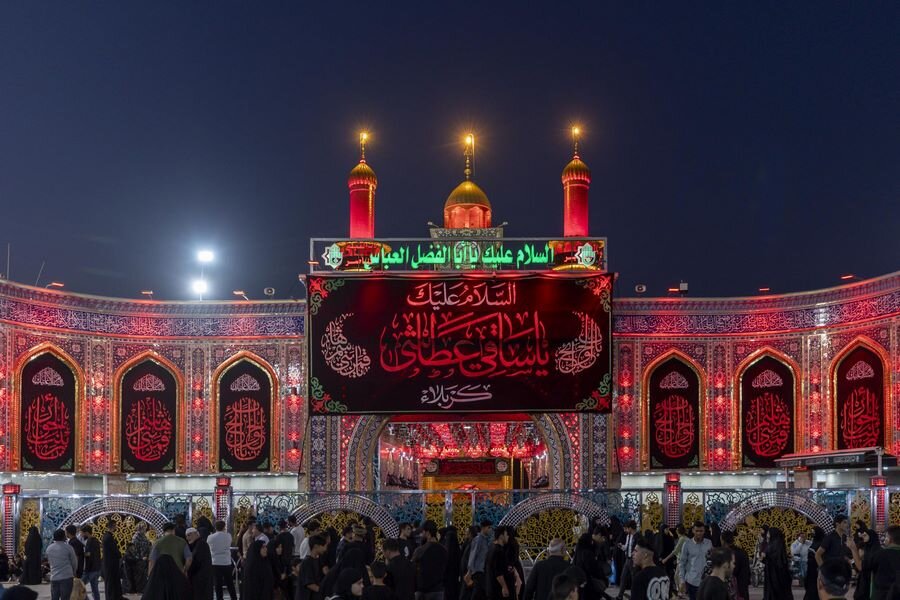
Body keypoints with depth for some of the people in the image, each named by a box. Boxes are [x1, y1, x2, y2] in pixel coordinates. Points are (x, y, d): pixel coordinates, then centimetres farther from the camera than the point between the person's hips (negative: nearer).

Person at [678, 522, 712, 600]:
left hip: (706, 580, 1)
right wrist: (682, 580, -3)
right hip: (692, 581, -1)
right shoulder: (687, 544, -4)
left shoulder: (709, 543, 2)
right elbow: (682, 563, 0)